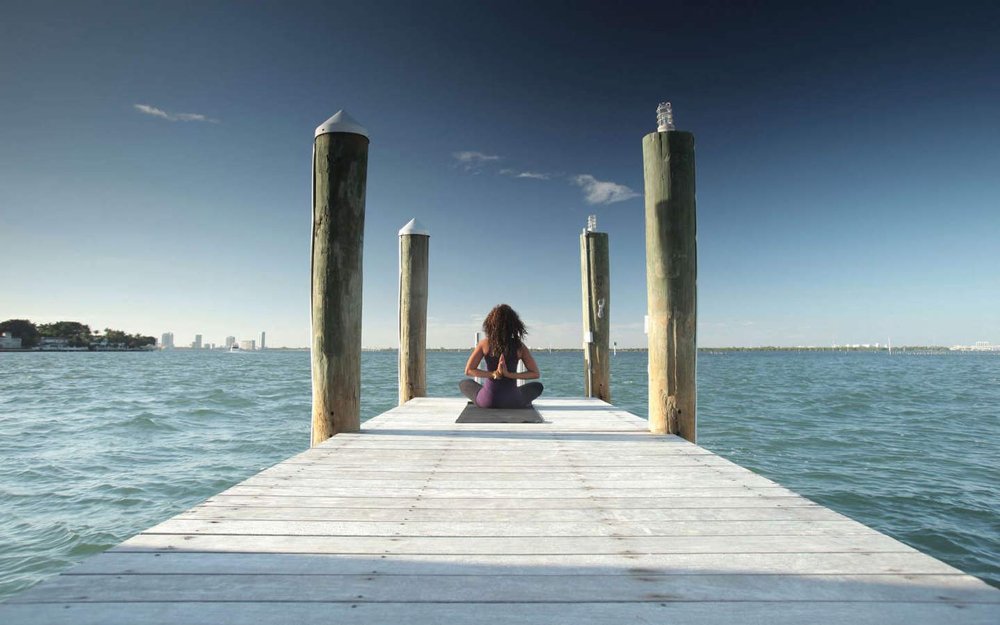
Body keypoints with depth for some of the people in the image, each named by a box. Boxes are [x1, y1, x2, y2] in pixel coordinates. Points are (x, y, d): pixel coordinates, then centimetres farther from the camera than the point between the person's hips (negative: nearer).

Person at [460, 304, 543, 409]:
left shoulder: (484, 344, -5)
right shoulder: (519, 346, -4)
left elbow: (468, 371, -5)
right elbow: (535, 374, -3)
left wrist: (493, 374, -9)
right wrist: (510, 374, -9)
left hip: (487, 401, 0)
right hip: (512, 402, 1)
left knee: (464, 384, 32)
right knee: (538, 386, 32)